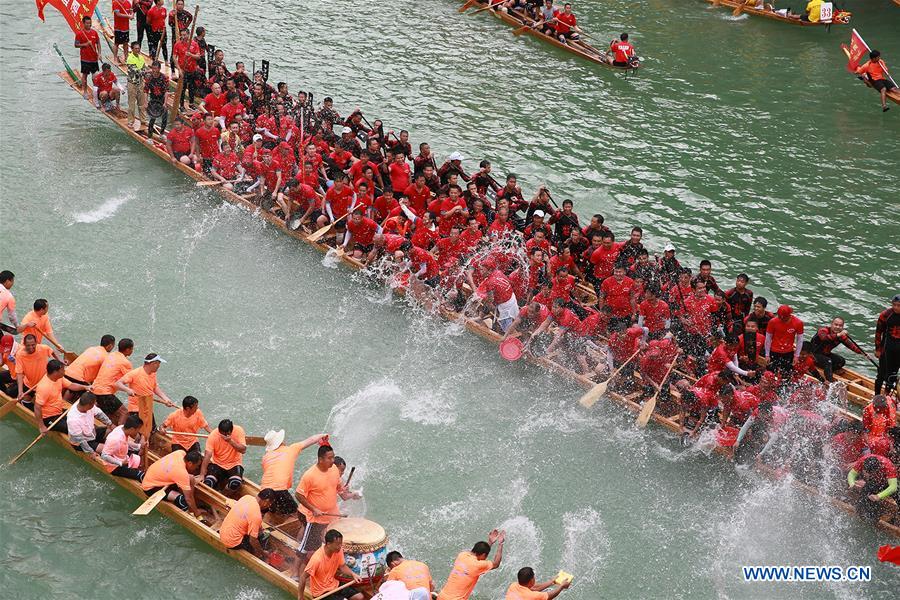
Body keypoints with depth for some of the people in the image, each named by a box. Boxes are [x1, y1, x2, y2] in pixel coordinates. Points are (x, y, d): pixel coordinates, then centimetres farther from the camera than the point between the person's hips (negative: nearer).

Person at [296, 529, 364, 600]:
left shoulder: (338, 551, -10)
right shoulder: (317, 559, -31)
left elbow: (342, 566, 5)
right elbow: (303, 577, -25)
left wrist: (353, 574, -14)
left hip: (334, 585, 7)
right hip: (321, 592, -7)